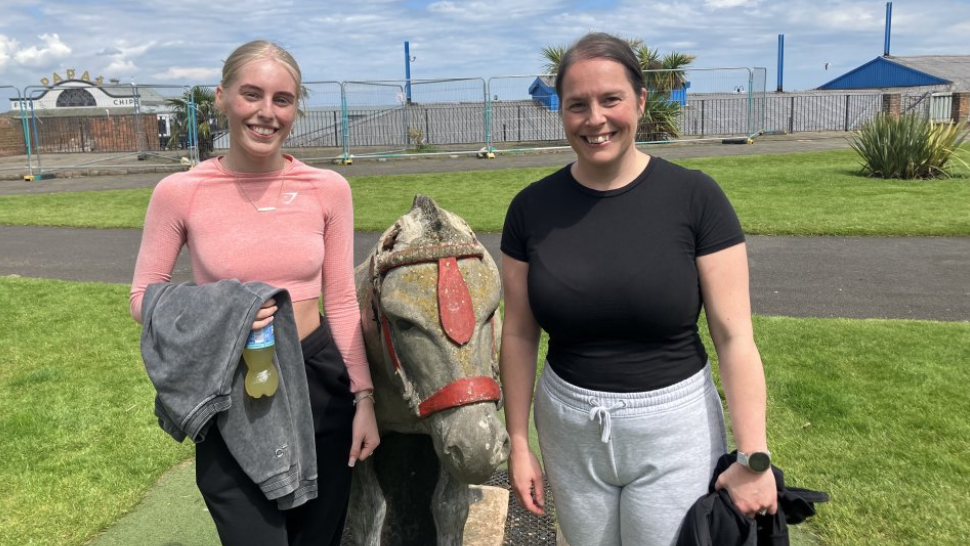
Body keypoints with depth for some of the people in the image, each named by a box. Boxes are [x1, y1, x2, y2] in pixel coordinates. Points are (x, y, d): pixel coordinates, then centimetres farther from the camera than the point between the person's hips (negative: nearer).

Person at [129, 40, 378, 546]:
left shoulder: (328, 189, -5)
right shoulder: (180, 192, -10)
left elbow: (341, 301, 1)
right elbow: (143, 298, -1)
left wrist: (363, 396, 0)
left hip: (319, 383, 2)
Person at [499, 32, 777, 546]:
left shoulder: (694, 197, -12)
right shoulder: (532, 208, -5)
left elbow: (734, 337, -10)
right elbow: (519, 336, 1)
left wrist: (753, 457, -13)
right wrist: (518, 442, 3)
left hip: (673, 428, -2)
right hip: (568, 428, 3)